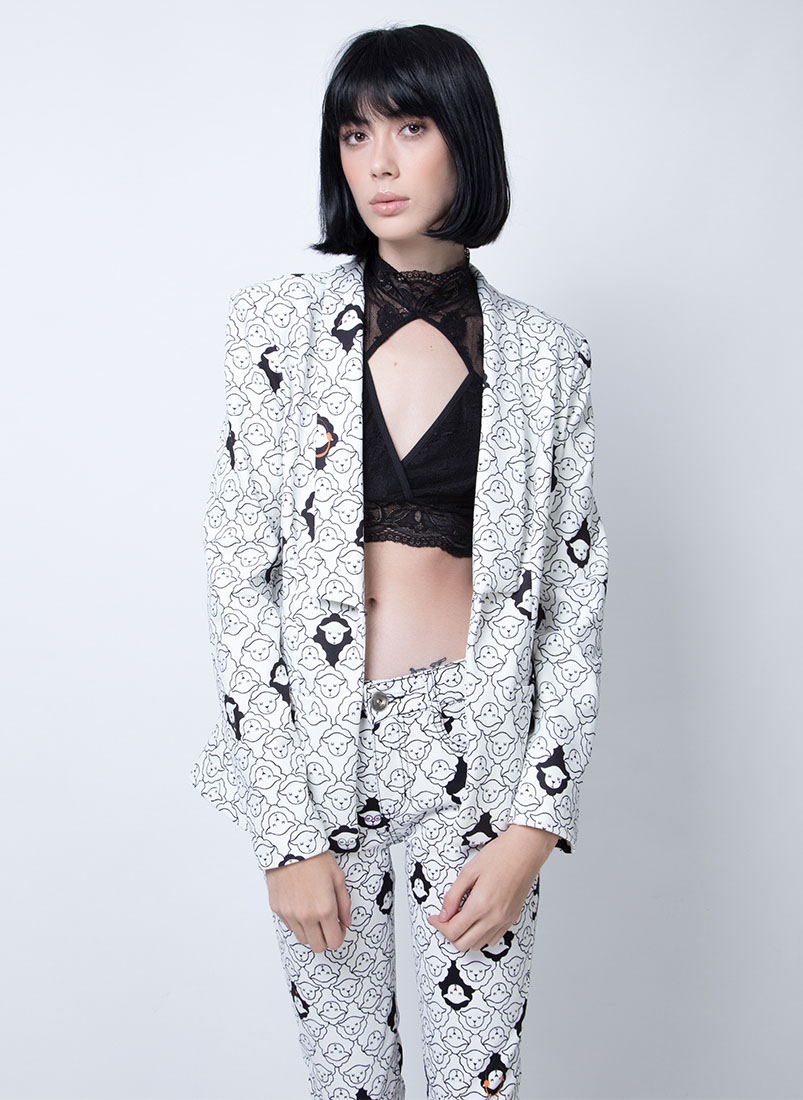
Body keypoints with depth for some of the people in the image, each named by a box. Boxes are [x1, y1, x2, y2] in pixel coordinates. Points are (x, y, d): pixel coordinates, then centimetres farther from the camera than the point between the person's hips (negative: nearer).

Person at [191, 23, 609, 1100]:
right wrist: (286, 832, -9)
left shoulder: (545, 356, 0)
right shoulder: (281, 322, -3)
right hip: (315, 746, 0)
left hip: (483, 754, 0)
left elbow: (575, 598, 1)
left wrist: (537, 825, -7)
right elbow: (239, 573, -6)